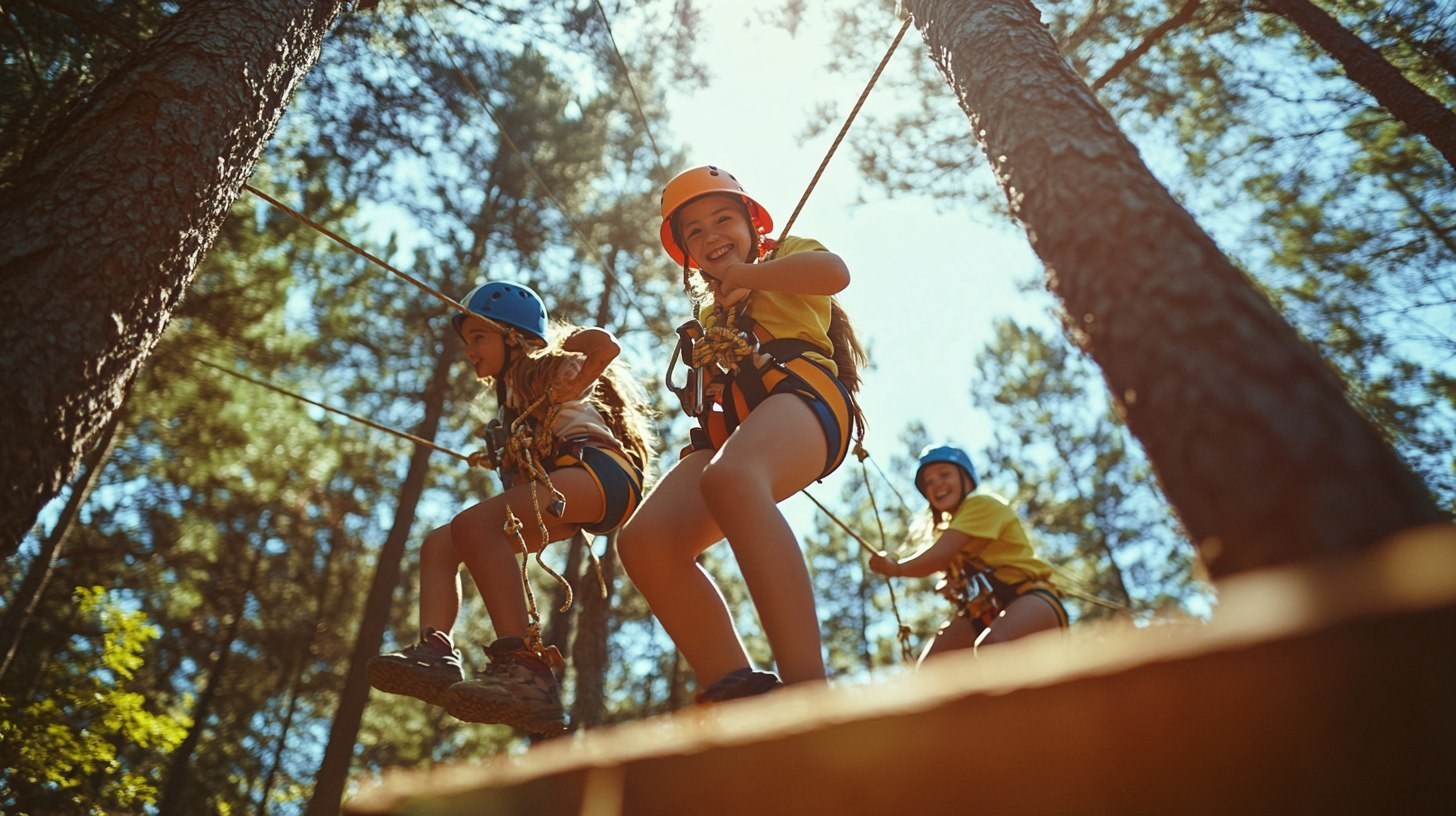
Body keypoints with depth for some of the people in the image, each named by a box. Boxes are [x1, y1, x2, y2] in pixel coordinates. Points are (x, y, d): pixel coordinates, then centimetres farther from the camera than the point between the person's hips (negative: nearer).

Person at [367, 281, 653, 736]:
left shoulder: (542, 364, 10)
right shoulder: (515, 391, 33)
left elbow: (605, 344, -10)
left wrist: (556, 398, -13)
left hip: (601, 468, -9)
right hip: (570, 496, 9)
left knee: (473, 523, -30)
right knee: (438, 545, 5)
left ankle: (524, 669, -43)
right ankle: (435, 654, -17)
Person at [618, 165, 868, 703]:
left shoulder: (788, 253, 24)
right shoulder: (708, 311, 41)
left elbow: (834, 272, -1)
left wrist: (747, 275, 8)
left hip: (799, 386, -6)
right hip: (726, 426, 7)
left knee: (730, 478, -42)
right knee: (644, 541, -23)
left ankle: (808, 689, -52)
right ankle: (736, 690, -28)